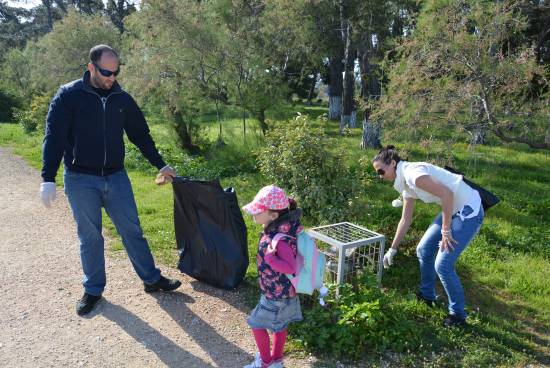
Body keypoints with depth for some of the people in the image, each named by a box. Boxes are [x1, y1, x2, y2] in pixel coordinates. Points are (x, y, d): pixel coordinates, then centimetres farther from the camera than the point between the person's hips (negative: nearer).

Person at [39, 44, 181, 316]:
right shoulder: (68, 96, -6)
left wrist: (160, 165, 11)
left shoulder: (122, 98, 5)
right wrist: (48, 179, -14)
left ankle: (152, 279, 20)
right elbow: (54, 138, -8)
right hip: (81, 181, -2)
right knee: (90, 237, 7)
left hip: (116, 177, 3)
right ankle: (93, 289, 24)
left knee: (132, 231, 7)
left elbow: (141, 135, 12)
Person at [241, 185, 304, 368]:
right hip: (282, 290, 8)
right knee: (279, 325, 24)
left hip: (277, 295, -8)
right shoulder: (278, 228, -8)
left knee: (257, 324, 12)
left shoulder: (280, 239, -34)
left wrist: (270, 258, -36)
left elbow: (291, 268, -36)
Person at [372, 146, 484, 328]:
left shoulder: (412, 174, -21)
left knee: (443, 265, -8)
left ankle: (458, 315, 13)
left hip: (469, 211, -10)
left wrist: (445, 230, -21)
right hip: (454, 209, 10)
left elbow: (447, 193, -29)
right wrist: (392, 249, 20)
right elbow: (405, 220, 15)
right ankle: (427, 295, 34)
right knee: (423, 250, 14)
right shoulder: (406, 184, 8)